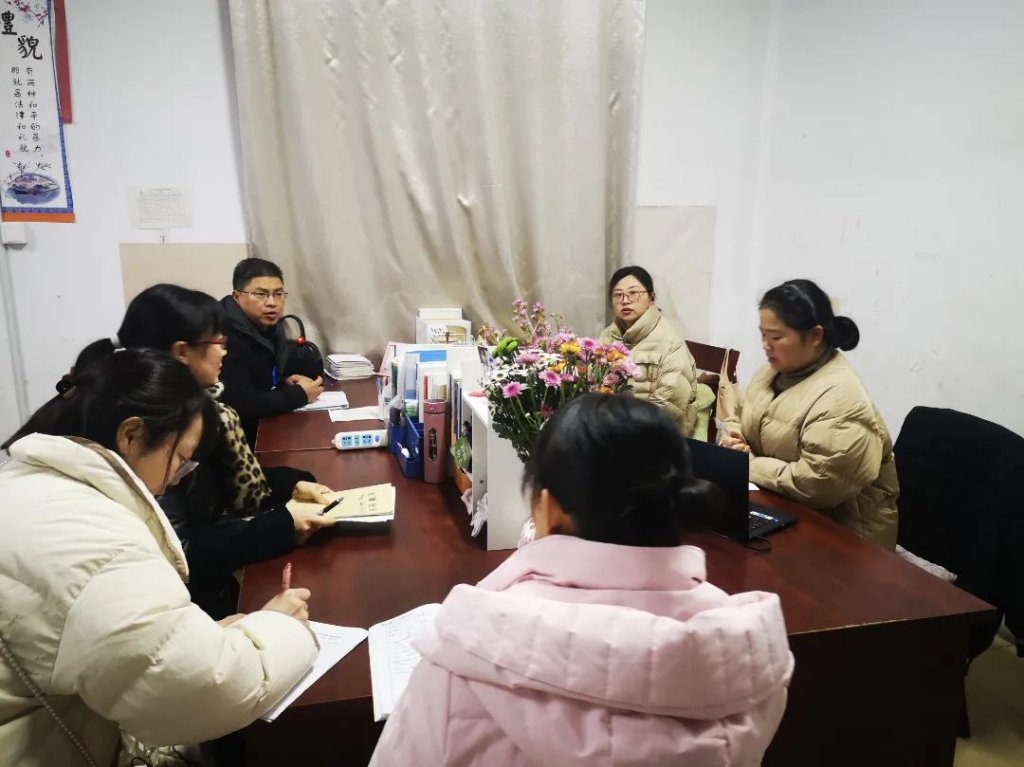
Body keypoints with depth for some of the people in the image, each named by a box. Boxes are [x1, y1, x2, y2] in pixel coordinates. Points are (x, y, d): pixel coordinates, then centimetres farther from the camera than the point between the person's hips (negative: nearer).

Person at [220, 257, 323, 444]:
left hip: (266, 421, 8)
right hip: (241, 436, -8)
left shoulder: (270, 324, 4)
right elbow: (240, 404, -30)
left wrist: (286, 382, -2)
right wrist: (300, 394, -21)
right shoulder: (226, 339, -24)